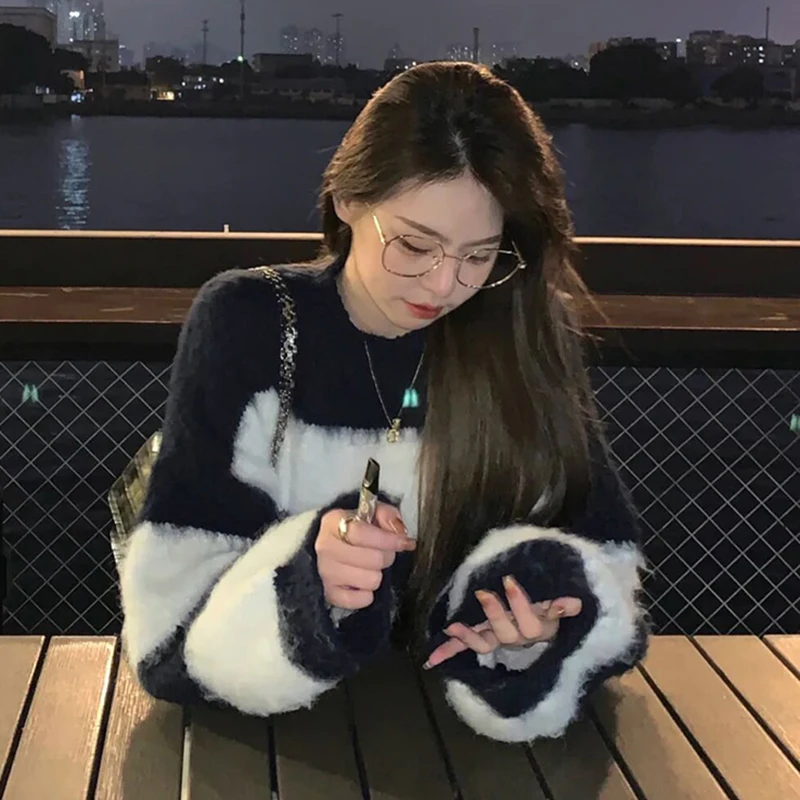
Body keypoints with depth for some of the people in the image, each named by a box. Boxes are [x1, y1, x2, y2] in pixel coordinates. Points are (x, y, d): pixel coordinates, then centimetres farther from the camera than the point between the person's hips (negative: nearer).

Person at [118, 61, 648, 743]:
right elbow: (172, 600, -12)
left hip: (455, 729, 1)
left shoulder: (527, 339, -3)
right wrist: (304, 583, -30)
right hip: (272, 739, -1)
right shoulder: (246, 325, -7)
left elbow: (602, 554, -3)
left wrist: (540, 628, -23)